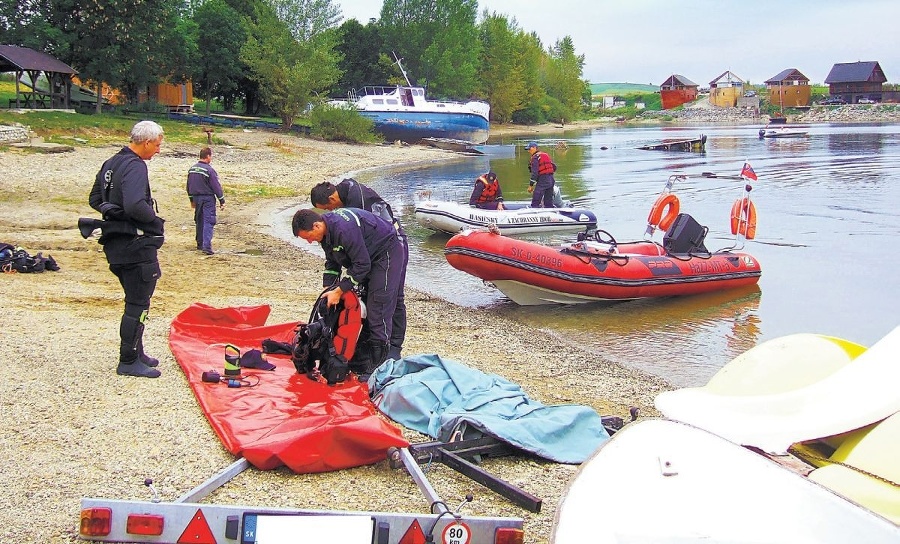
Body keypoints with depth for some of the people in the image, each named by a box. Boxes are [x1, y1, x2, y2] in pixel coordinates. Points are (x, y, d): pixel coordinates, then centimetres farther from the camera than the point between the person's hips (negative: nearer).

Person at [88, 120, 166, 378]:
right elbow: (136, 205, -31)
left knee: (136, 301, 19)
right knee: (138, 305, -2)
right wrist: (155, 221, -14)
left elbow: (95, 199, 21)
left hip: (115, 243, 10)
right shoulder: (135, 167, -17)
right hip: (136, 244, -10)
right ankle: (128, 362, 3)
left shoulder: (111, 164, 13)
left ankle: (136, 354, 28)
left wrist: (114, 212, 14)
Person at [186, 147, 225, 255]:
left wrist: (192, 200, 26)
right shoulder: (209, 170, -16)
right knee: (208, 222, -8)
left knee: (199, 221, 17)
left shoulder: (191, 169, 8)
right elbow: (216, 186, -14)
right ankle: (206, 246, -18)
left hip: (196, 198, 7)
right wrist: (222, 201, -8)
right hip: (208, 198, -7)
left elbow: (189, 185, 16)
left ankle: (200, 244, 25)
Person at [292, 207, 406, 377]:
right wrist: (327, 290, 2)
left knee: (378, 307, -14)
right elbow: (332, 263, 11)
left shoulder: (344, 229, -33)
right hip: (368, 257, 10)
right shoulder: (326, 231, -2)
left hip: (388, 252, -10)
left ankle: (379, 364, -11)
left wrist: (339, 291, -23)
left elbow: (362, 265, -28)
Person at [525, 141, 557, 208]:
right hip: (551, 180, 8)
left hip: (542, 181, -8)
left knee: (535, 203, -8)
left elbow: (534, 173, -15)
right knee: (548, 203, 13)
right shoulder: (546, 155, 17)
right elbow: (554, 167, 17)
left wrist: (531, 185, -13)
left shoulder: (535, 157, -8)